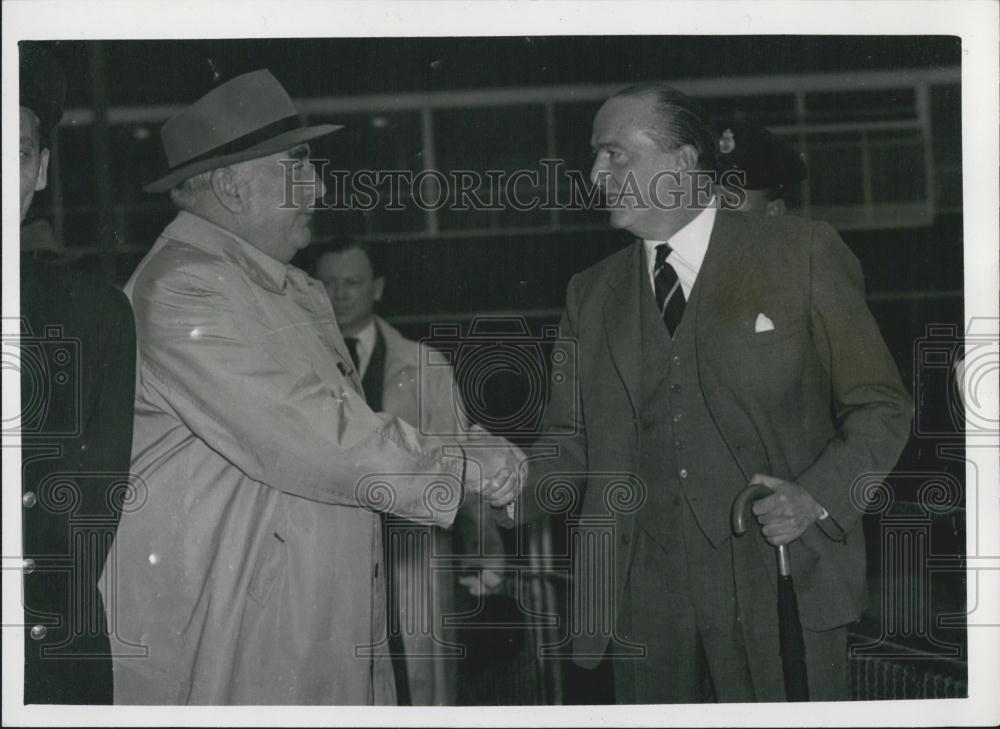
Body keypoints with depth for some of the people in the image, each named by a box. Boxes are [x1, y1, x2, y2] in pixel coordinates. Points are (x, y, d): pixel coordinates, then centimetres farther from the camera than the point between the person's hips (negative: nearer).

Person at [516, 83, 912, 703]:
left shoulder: (803, 253, 1)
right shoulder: (593, 294, 13)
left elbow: (880, 406, 2)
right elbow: (571, 440, 12)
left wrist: (819, 496, -13)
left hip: (779, 587, -3)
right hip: (645, 599, 3)